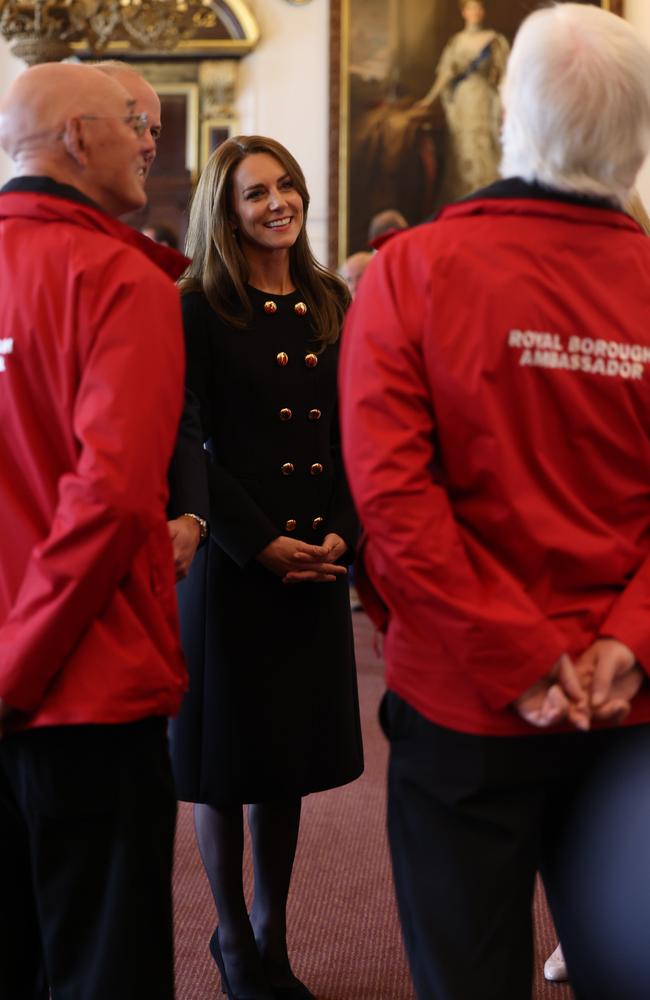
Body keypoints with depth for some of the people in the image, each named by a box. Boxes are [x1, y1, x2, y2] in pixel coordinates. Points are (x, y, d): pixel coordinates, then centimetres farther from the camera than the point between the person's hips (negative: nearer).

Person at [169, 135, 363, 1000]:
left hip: (318, 562, 5)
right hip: (231, 562, -4)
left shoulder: (330, 304, 9)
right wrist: (260, 543, -15)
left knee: (291, 752, 12)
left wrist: (341, 534, -4)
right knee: (229, 763, 6)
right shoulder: (199, 310, -5)